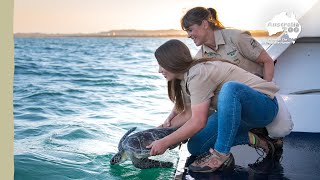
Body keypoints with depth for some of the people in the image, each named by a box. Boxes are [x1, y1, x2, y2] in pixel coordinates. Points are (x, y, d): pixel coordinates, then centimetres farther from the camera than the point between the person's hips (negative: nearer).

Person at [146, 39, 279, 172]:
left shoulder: (198, 74, -24)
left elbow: (198, 122, -27)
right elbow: (188, 114, 9)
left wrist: (164, 143, -22)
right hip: (238, 111, 9)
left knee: (230, 88, -41)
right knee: (196, 146, -6)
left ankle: (222, 155, -31)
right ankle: (249, 138, 1)